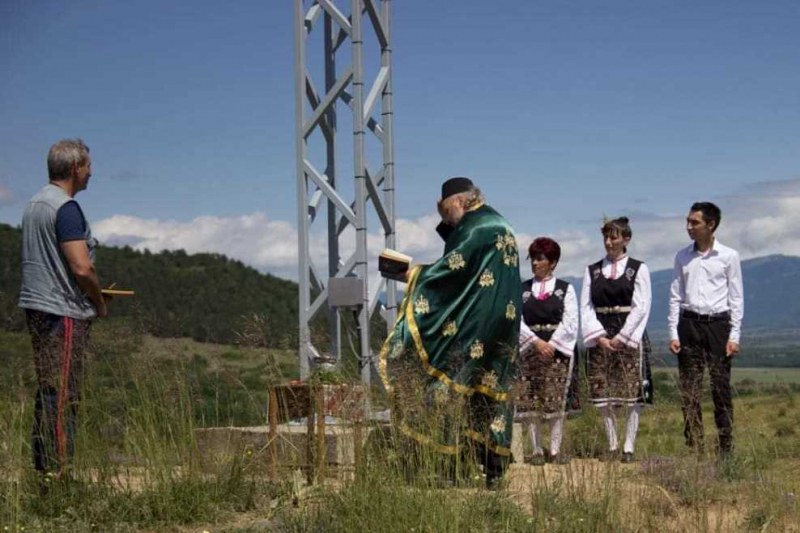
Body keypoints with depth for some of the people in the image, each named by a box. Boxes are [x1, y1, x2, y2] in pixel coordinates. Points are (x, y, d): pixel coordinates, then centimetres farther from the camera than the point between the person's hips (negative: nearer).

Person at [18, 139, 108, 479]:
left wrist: (89, 295, 21)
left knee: (48, 390, 14)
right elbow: (82, 268, -22)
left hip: (36, 306, 9)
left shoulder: (35, 203, 14)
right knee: (62, 394, -6)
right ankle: (58, 470, -5)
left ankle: (43, 465, 19)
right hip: (64, 311, -9)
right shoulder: (66, 208, -15)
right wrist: (100, 303, -5)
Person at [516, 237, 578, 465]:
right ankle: (537, 450, 3)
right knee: (529, 402, -3)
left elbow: (570, 322, -1)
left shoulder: (565, 289, 6)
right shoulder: (522, 289, 9)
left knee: (556, 402, -4)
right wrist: (537, 342, -12)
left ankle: (555, 450, 1)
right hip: (529, 350, 1)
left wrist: (551, 344, -12)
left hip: (557, 350, -1)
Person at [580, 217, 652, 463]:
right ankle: (612, 445, 10)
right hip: (600, 339, 3)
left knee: (631, 394, -4)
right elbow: (586, 306, 6)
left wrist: (621, 337, -10)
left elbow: (641, 306, -3)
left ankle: (629, 447, 1)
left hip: (629, 338, -3)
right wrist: (599, 336, -7)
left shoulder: (638, 269, 3)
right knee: (603, 395, 2)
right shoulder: (592, 270, 12)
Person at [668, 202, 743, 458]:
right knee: (689, 390, 2)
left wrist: (734, 335, -4)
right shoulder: (682, 256, 8)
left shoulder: (728, 256, 0)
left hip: (718, 324, -3)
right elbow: (675, 296, 10)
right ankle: (694, 447, 7)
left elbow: (736, 298, 1)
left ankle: (726, 447, 5)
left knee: (721, 388, -1)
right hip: (688, 324, 3)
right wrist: (673, 333, 4)